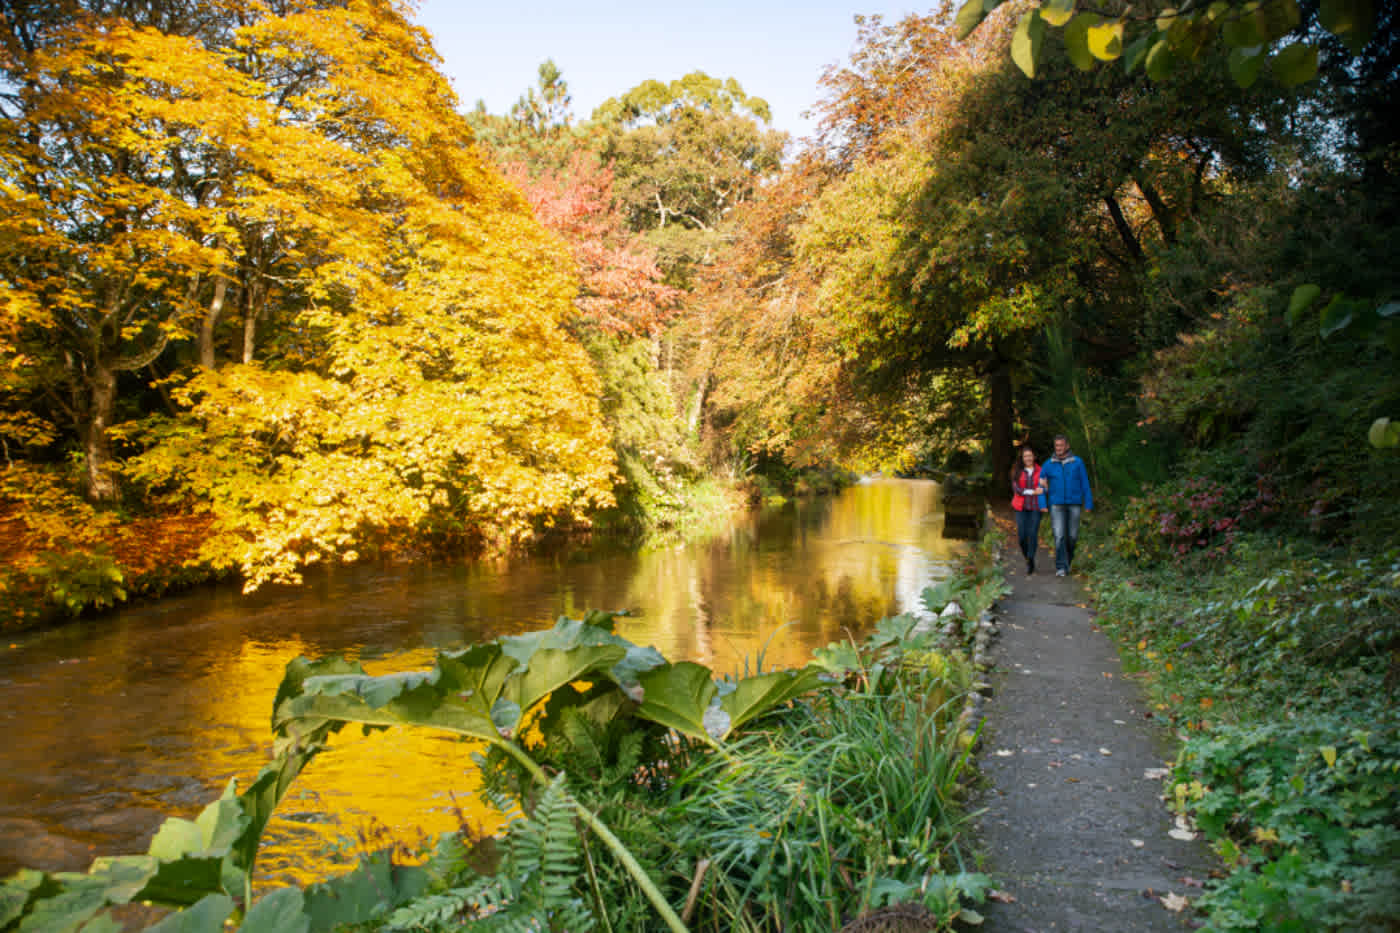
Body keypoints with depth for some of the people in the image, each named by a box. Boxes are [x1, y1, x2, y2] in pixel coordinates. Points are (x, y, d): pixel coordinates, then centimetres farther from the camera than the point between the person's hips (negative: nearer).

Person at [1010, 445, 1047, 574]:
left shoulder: (1040, 471, 4)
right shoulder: (1017, 471, 5)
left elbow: (1044, 488, 3)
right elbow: (1016, 489, -6)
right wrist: (1033, 492, -16)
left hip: (1036, 507, -1)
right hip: (1021, 507, 1)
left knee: (1033, 534, -10)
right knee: (1022, 535, -5)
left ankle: (1031, 563, 0)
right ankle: (1027, 557, 22)